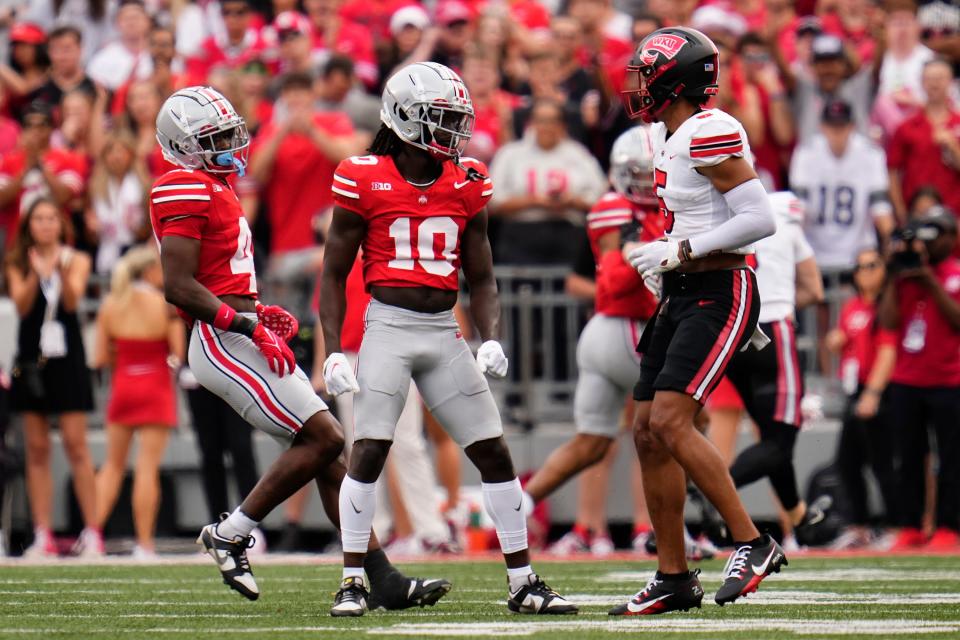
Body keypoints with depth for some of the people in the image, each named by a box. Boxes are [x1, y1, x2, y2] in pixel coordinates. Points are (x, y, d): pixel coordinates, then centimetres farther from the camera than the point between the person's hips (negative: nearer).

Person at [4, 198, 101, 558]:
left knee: (75, 445, -6)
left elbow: (72, 300, -12)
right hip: (31, 359, 2)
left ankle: (92, 532, -5)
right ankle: (42, 537, 3)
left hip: (66, 359, -2)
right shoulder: (17, 265, 7)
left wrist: (61, 270, -29)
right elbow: (21, 305, -7)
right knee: (37, 450, 2)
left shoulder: (77, 261, 3)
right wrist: (36, 274, -24)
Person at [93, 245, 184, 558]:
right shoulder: (166, 305, -11)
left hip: (122, 387, 3)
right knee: (147, 468, -2)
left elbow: (99, 359, 0)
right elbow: (180, 354, -12)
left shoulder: (110, 305, -1)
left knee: (113, 465, 15)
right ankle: (144, 542, -1)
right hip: (155, 389, -3)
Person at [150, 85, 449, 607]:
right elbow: (178, 286, -20)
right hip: (224, 344, -10)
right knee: (323, 438, -14)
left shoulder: (213, 190, 20)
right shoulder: (186, 191, -12)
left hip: (240, 341, 10)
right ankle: (230, 535, -3)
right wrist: (248, 324, -21)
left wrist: (257, 313, 13)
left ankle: (383, 579, 2)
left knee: (329, 455, 4)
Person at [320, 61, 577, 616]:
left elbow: (481, 279, 14)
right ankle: (353, 583, -2)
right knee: (368, 451, -12)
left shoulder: (467, 186, 7)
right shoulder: (365, 181, -4)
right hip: (389, 325, -4)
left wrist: (492, 339, -2)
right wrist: (334, 351, -7)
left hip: (445, 330, 4)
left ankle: (523, 582, 10)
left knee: (494, 452, 2)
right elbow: (335, 273, 1)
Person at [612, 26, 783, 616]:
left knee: (670, 422, -18)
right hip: (683, 297, 10)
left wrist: (679, 252, -18)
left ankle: (754, 544, -10)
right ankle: (674, 578, 14)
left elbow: (760, 219, -20)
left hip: (718, 295, -10)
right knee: (649, 432, 7)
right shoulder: (668, 135, 13)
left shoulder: (709, 135, -17)